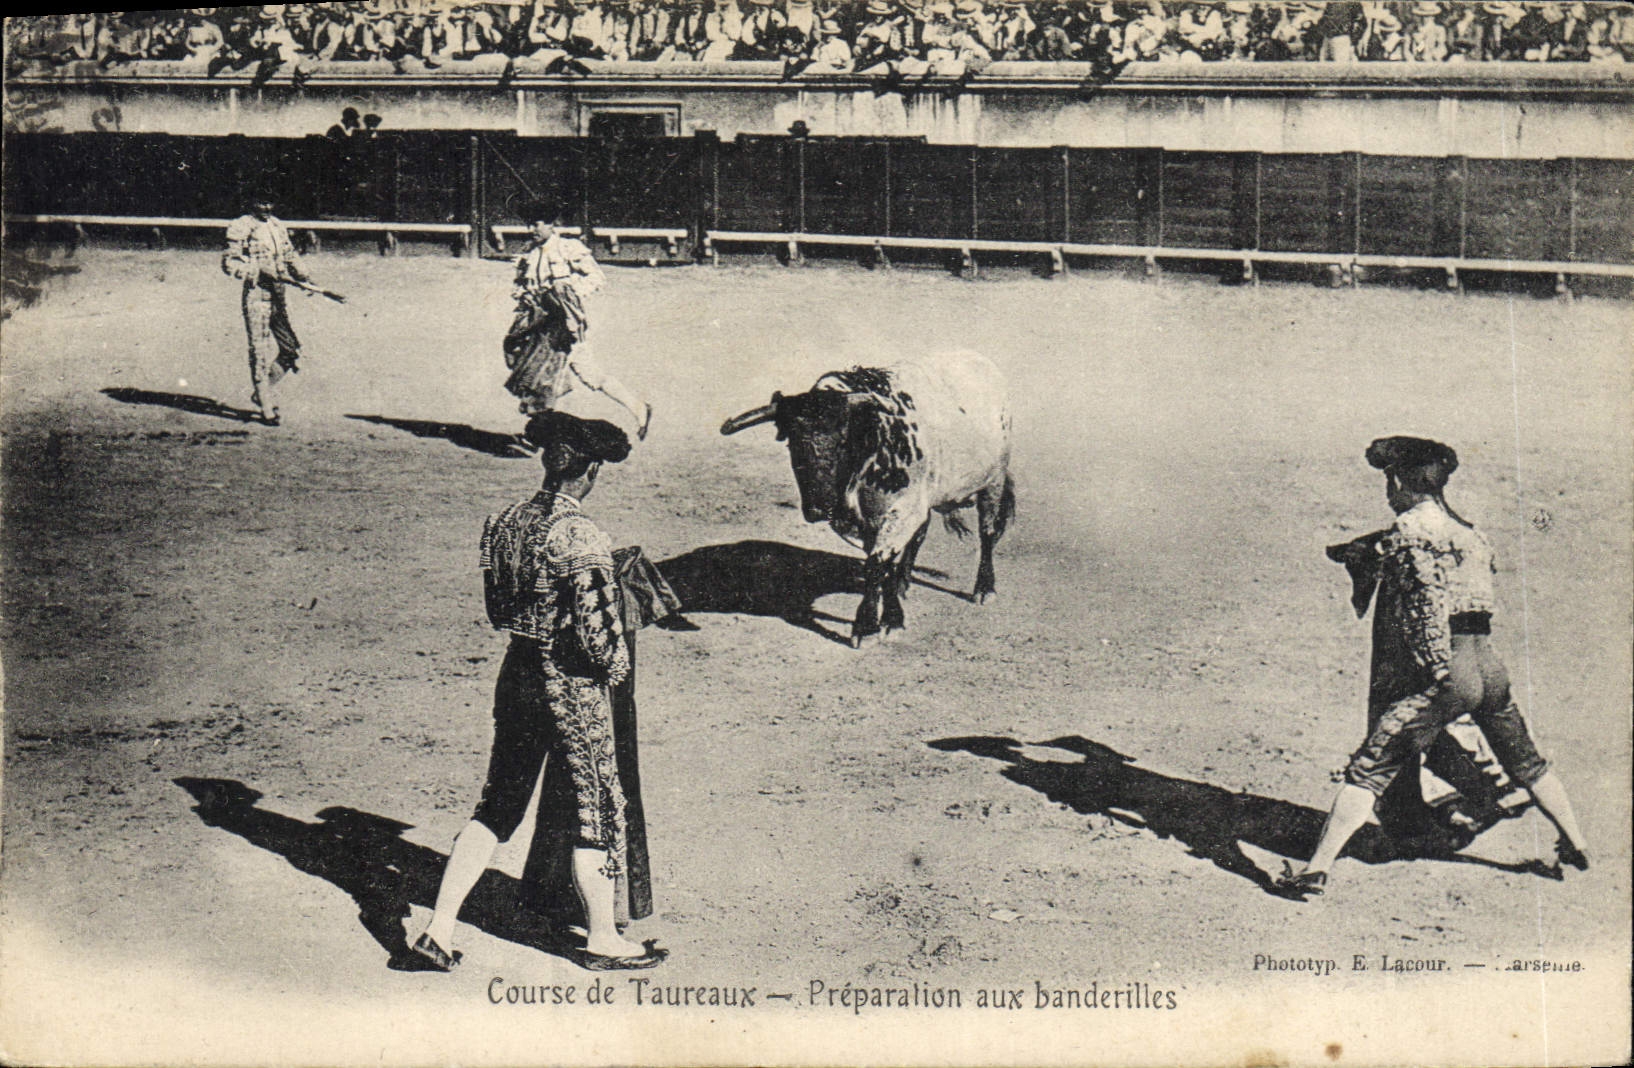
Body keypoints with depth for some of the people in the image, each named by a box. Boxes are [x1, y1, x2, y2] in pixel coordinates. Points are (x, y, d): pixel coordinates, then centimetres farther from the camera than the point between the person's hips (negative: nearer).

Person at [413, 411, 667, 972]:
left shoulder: (505, 523, 1)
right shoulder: (581, 537, -21)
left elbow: (497, 609, 10)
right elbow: (596, 630, -22)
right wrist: (615, 665, -2)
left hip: (517, 671, 7)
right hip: (573, 686, -7)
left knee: (497, 804, 17)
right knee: (598, 809, 10)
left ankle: (439, 928, 17)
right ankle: (602, 939, 24)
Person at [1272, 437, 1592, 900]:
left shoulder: (1409, 528, -5)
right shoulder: (1465, 530, 18)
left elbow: (1430, 598, -16)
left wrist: (1437, 670, -17)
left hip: (1444, 672, -7)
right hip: (1490, 665, 7)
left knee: (1369, 770, -7)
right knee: (1526, 763, 28)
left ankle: (1316, 869, -12)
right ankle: (1575, 846, 42)